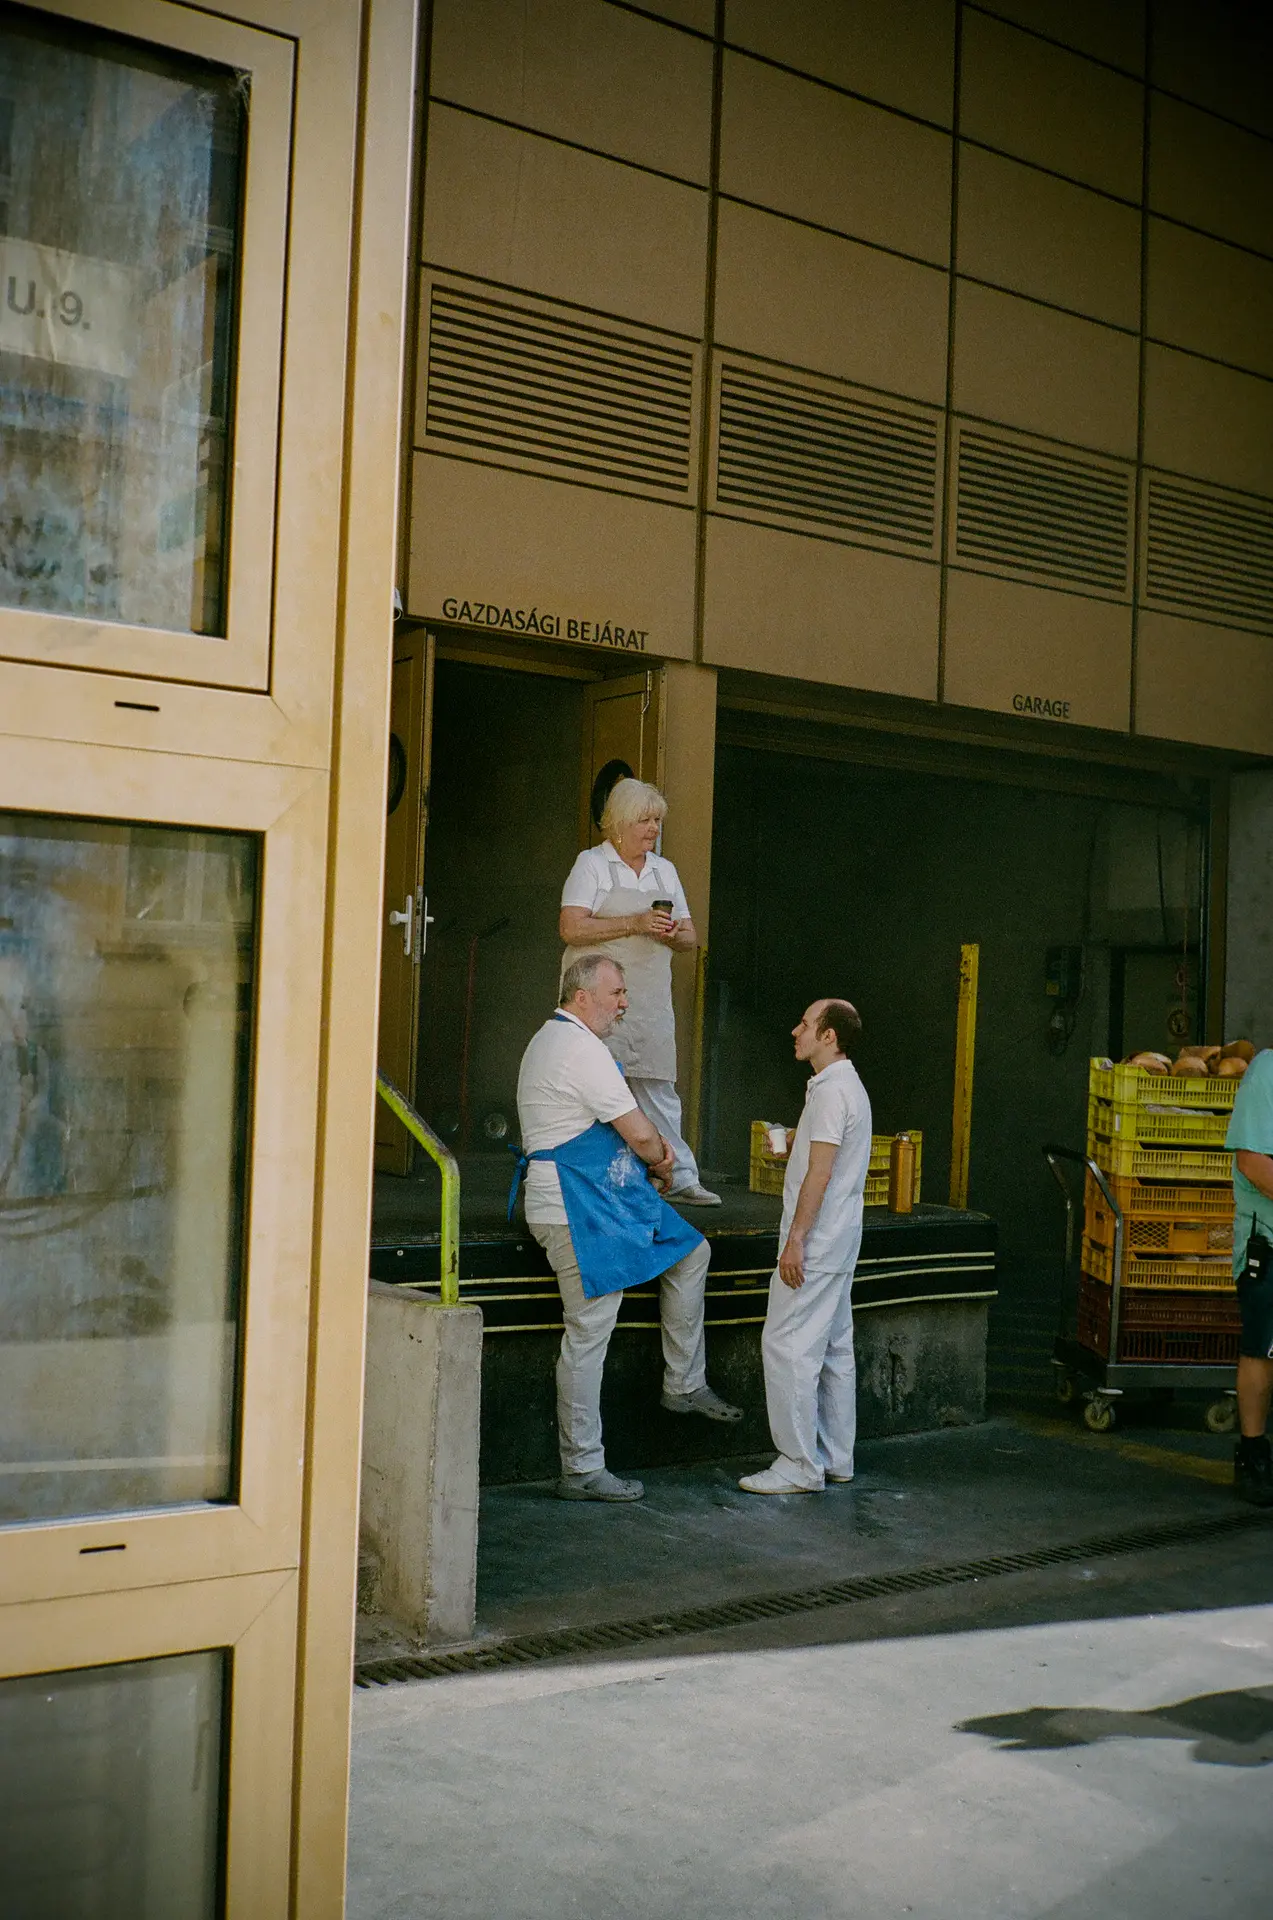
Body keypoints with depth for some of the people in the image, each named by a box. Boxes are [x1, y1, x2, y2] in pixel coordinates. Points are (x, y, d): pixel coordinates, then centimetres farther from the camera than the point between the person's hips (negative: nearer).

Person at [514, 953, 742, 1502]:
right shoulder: (582, 1049, -18)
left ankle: (684, 1384, 23)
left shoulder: (557, 1039, 16)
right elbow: (639, 1135, -18)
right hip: (578, 1210, -11)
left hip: (608, 1199, 11)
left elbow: (625, 1116, 28)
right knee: (587, 1335, -7)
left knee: (691, 1252, 18)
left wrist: (653, 1139, 9)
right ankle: (581, 1471, 0)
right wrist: (661, 1163, 4)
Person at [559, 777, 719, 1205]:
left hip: (650, 1003, 5)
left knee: (659, 1089, 4)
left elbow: (690, 937, 19)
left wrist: (674, 934, -6)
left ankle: (680, 1178, 6)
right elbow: (571, 929, -12)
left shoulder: (665, 870, 17)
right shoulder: (591, 864, 0)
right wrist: (634, 923, -18)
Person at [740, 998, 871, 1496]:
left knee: (787, 1346, -7)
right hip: (837, 1242, 11)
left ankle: (800, 1465, -4)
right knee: (834, 1348, 13)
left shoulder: (831, 1091, -17)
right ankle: (835, 1458, 20)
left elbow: (820, 1173, -22)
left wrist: (795, 1240, -21)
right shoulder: (847, 1086, 16)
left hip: (816, 1242, -11)